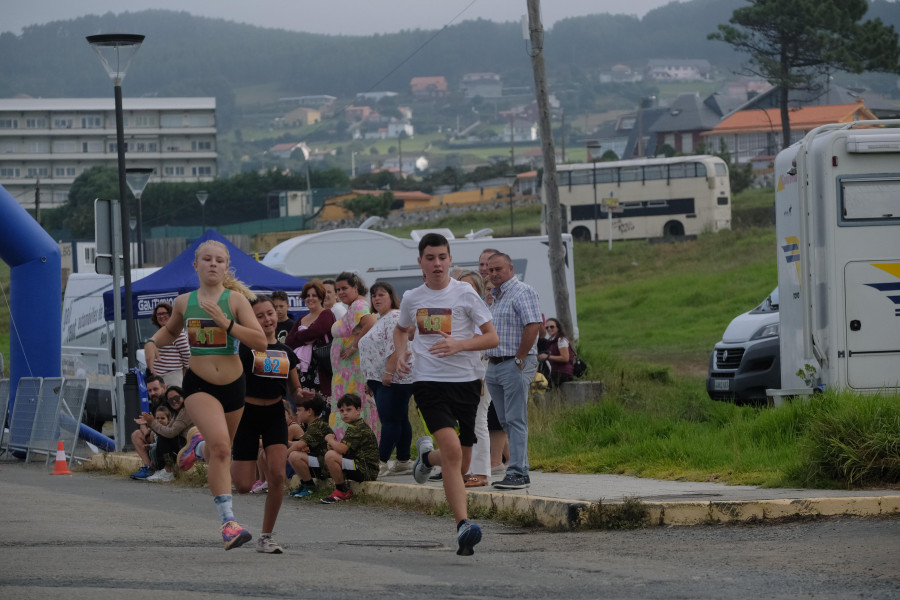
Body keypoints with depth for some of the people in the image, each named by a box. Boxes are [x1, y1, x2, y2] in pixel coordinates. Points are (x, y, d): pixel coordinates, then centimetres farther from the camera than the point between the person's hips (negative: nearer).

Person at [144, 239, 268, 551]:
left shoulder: (236, 300, -5)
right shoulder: (184, 302, 3)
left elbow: (261, 342, -14)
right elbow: (171, 330, 26)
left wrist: (227, 324, -23)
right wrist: (153, 343, 6)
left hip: (233, 385, 1)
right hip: (199, 385, -1)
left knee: (219, 452, 19)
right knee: (220, 446, -25)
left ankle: (198, 444, 57)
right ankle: (228, 521, -25)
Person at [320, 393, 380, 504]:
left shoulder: (358, 428, -15)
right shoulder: (354, 427, 19)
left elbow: (342, 449, -25)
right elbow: (343, 448, 22)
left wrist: (330, 439, -5)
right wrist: (333, 443, 1)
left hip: (367, 471, -11)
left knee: (330, 456, -24)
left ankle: (342, 491, -11)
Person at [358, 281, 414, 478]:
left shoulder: (395, 317, -11)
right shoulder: (380, 320, 22)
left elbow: (395, 347, -20)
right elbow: (372, 350, 26)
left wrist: (388, 372, -23)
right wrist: (369, 380, 24)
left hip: (393, 379, -11)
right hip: (379, 379, 11)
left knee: (390, 420, -11)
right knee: (399, 420, 10)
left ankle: (381, 463, -14)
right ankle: (403, 462, 12)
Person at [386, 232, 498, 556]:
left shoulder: (464, 293, -3)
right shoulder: (411, 298, 6)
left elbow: (492, 337, -1)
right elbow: (401, 329, 27)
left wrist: (459, 344, -17)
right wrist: (400, 354, 7)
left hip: (466, 381, 1)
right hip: (428, 381, -1)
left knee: (461, 465, 9)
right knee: (452, 448, -23)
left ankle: (428, 455, 45)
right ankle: (463, 525, -27)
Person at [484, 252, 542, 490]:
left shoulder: (522, 292, -9)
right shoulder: (494, 296, 20)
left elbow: (533, 325, -20)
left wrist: (519, 359, -18)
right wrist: (490, 363, 16)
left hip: (514, 365, -9)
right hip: (494, 366, 9)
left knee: (515, 421, -11)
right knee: (506, 422, 9)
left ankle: (518, 473, -13)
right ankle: (519, 469, 13)